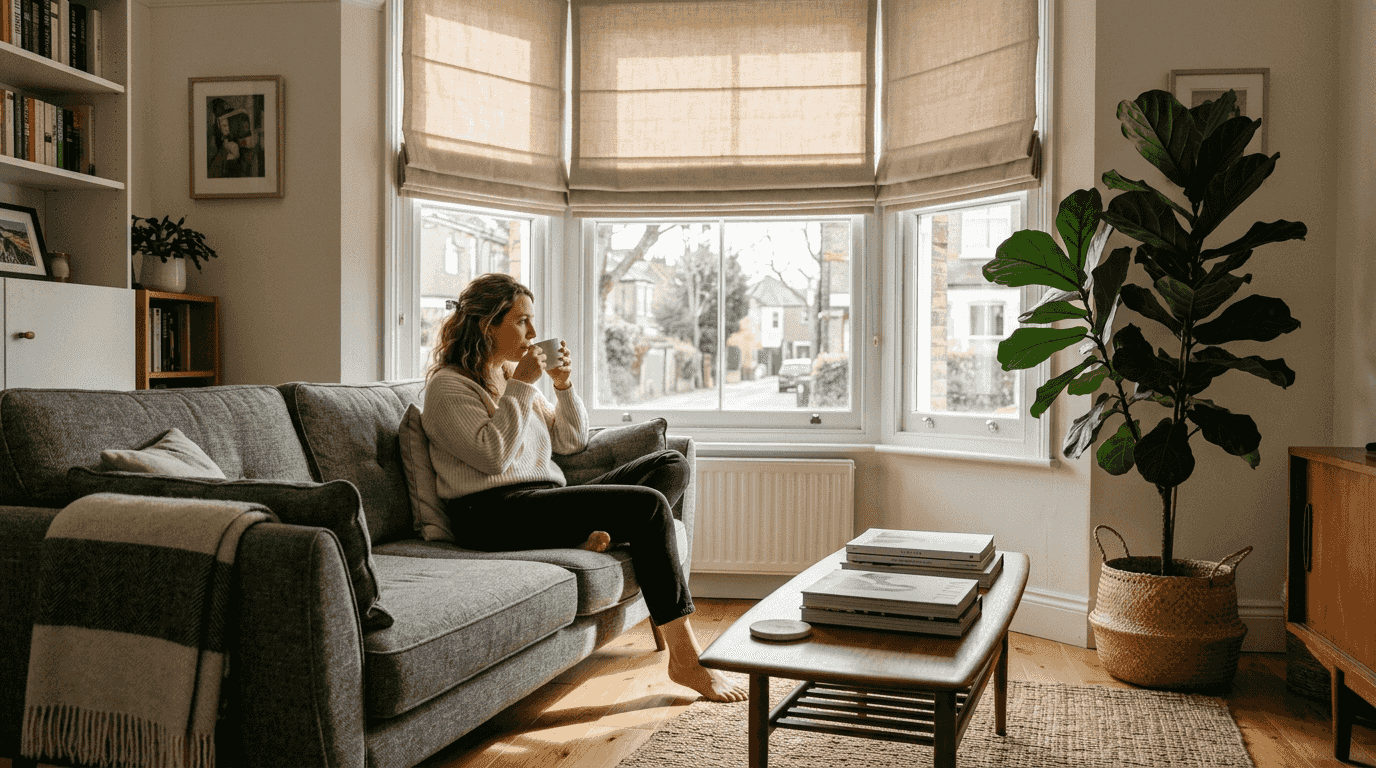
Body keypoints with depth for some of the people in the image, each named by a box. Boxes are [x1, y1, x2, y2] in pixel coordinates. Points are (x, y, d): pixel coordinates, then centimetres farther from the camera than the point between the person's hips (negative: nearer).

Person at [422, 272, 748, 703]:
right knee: (649, 505, -24)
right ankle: (684, 656, -24)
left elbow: (571, 441, 21)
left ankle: (609, 530, -27)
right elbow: (493, 455, -17)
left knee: (672, 464, -1)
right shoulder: (447, 385, -2)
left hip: (546, 500, 9)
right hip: (496, 513, -9)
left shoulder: (513, 375, 22)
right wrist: (521, 386, -11)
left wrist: (563, 387, 5)